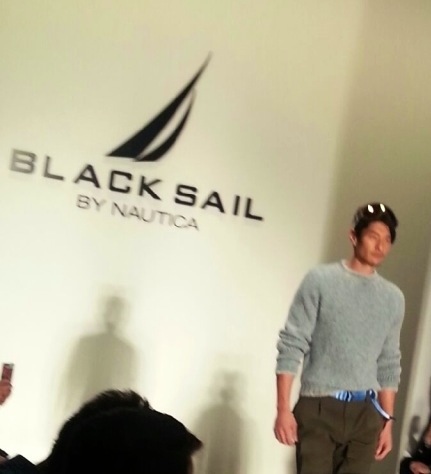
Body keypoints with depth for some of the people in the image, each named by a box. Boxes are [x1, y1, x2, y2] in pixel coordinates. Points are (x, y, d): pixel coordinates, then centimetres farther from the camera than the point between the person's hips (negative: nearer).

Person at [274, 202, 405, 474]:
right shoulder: (321, 280, -3)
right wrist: (283, 409, -10)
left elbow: (389, 365, 15)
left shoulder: (394, 298, 9)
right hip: (318, 408, -3)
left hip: (365, 414, 4)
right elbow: (292, 346, -6)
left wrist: (388, 421, 13)